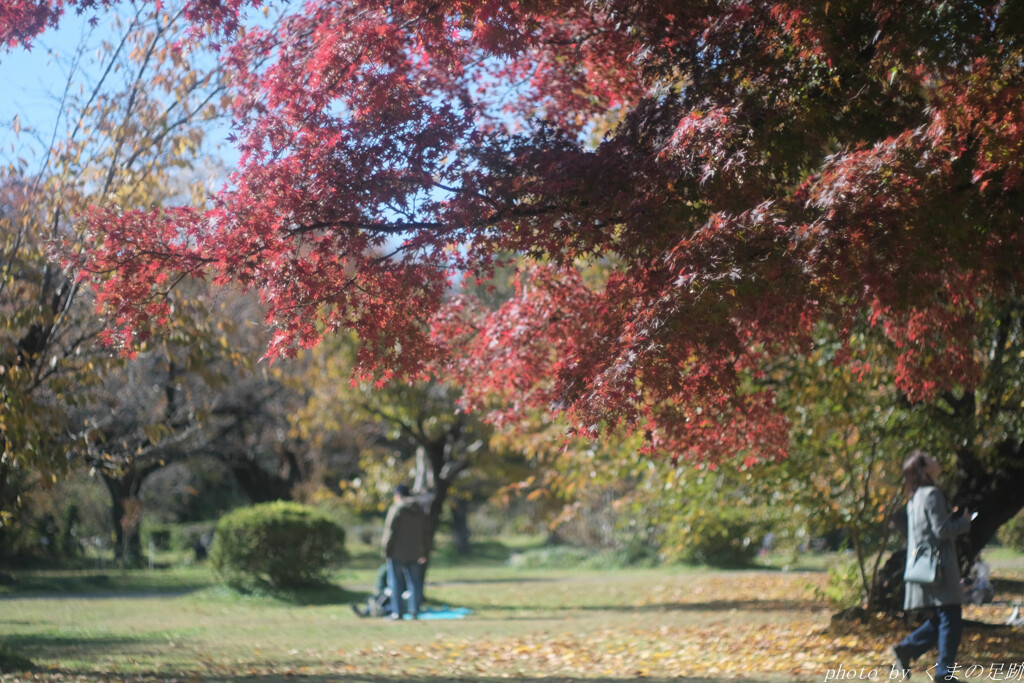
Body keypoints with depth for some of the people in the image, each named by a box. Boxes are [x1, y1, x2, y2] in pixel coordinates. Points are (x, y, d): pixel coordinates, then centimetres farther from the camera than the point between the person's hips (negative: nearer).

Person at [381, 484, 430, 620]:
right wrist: (423, 552, 20)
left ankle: (397, 611, -3)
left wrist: (385, 551, -6)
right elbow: (425, 531, 14)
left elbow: (390, 532, -14)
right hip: (414, 553, 6)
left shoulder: (396, 509, -10)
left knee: (396, 583, 0)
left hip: (397, 553, -6)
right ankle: (414, 611, 9)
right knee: (414, 582, 10)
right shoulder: (420, 510, 11)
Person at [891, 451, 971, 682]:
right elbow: (942, 530, -18)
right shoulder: (932, 494, -14)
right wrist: (965, 521, -2)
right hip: (938, 565, -9)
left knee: (943, 618, 16)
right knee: (951, 620, -4)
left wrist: (951, 516, 13)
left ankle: (906, 649, 9)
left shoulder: (915, 497, 15)